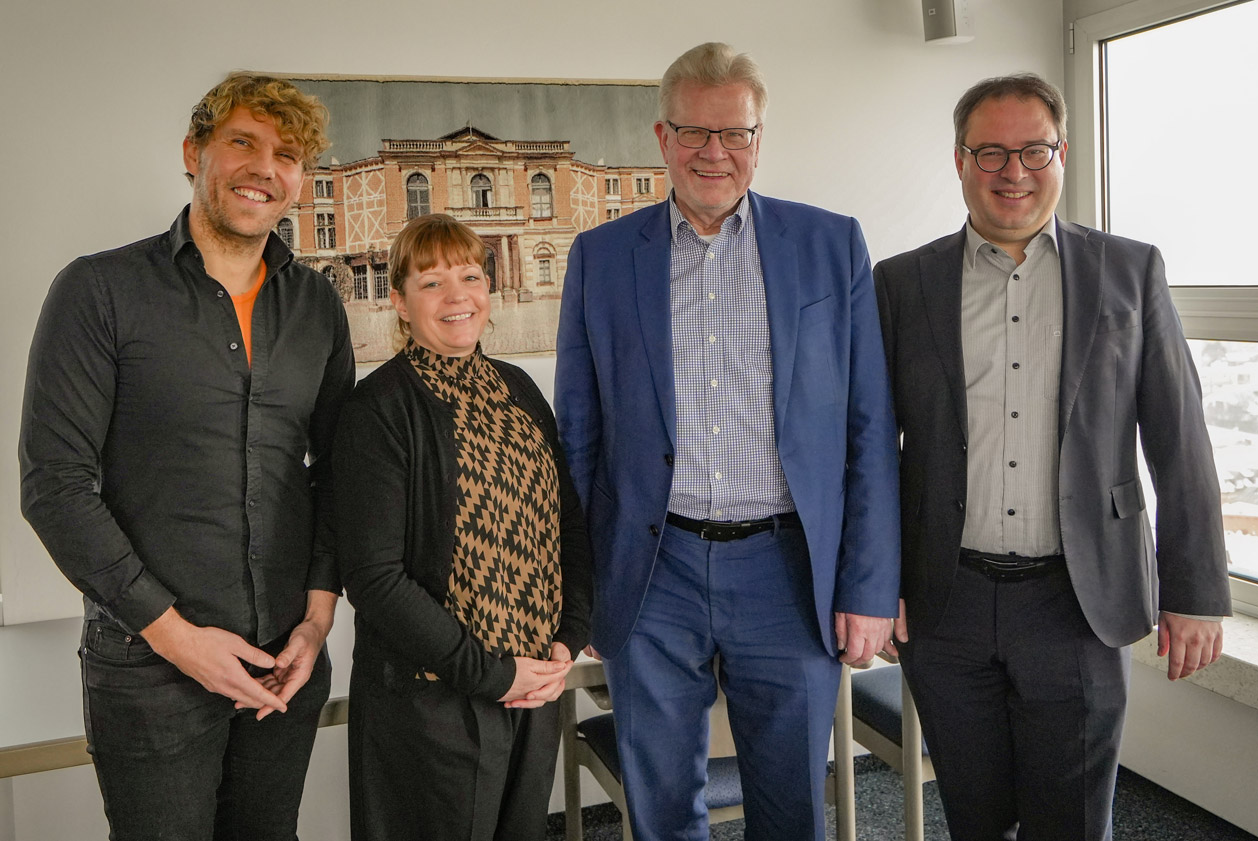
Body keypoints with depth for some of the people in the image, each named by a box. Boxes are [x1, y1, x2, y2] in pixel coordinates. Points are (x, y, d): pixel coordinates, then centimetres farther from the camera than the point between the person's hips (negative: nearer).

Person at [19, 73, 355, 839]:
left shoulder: (317, 304, 6)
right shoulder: (100, 291, -7)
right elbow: (55, 483, -11)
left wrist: (319, 610, -1)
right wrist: (172, 631, -14)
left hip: (289, 661, 4)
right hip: (151, 665, -4)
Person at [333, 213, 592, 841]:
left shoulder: (518, 390, 7)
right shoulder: (379, 408, -13)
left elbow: (570, 525, 11)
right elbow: (373, 577, -18)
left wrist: (570, 641, -2)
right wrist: (490, 672, -17)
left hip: (537, 689, 6)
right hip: (429, 701, -6)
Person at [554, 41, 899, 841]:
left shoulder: (833, 244, 2)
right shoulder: (601, 256, 3)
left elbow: (869, 430, 1)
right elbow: (578, 433, 7)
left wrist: (871, 588, -2)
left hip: (790, 574, 0)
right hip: (652, 580, 1)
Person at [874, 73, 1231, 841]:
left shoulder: (1130, 272, 3)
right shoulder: (903, 284, 3)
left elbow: (1180, 445, 2)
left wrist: (1196, 593, 0)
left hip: (1077, 605, 0)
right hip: (945, 606, 1)